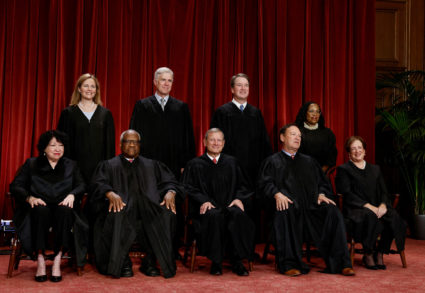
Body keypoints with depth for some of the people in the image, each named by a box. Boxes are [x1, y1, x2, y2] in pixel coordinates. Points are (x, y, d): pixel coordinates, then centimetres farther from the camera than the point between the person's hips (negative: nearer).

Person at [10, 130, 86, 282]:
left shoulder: (71, 165, 21)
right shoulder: (31, 164, 17)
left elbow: (81, 185, 10)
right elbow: (15, 186, 7)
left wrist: (72, 195, -13)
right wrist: (30, 198, -13)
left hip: (62, 208, 1)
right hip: (38, 208, -1)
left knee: (65, 211, -36)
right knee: (41, 211, -37)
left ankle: (57, 261, -37)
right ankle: (40, 260, -36)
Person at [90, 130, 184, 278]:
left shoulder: (152, 165, 24)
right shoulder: (109, 165, 20)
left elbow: (169, 181, 13)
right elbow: (100, 184, 2)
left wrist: (170, 192, -12)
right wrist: (110, 193, -21)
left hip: (148, 206, 2)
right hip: (121, 205, -1)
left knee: (166, 213, -31)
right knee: (117, 216, -38)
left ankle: (150, 261, -21)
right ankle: (123, 262, -22)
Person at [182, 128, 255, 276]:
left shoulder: (231, 163, 21)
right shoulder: (195, 164, 14)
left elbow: (243, 185, 18)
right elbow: (188, 188, 4)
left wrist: (239, 198, -4)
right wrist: (203, 200, -14)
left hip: (230, 206, 2)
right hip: (209, 208, -2)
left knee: (238, 215, -34)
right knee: (215, 217, -38)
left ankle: (237, 262, -25)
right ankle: (216, 262, -24)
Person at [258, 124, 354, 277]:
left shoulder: (309, 161, 31)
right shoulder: (272, 161, 19)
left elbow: (323, 182, 23)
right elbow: (265, 183, 3)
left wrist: (321, 194, 1)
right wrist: (277, 194, -17)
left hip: (311, 205, 3)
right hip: (289, 204, -3)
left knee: (333, 211, -26)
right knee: (285, 212, -38)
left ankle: (340, 263, -25)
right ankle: (289, 264, -32)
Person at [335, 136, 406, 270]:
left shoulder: (375, 169, 24)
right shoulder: (343, 169, 8)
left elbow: (384, 192, 15)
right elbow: (348, 195, -5)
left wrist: (383, 205, -9)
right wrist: (368, 206, -17)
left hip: (377, 207, 5)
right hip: (355, 209, -4)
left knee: (394, 218, -28)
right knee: (371, 217, -38)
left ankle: (380, 254, -14)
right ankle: (368, 256, -21)